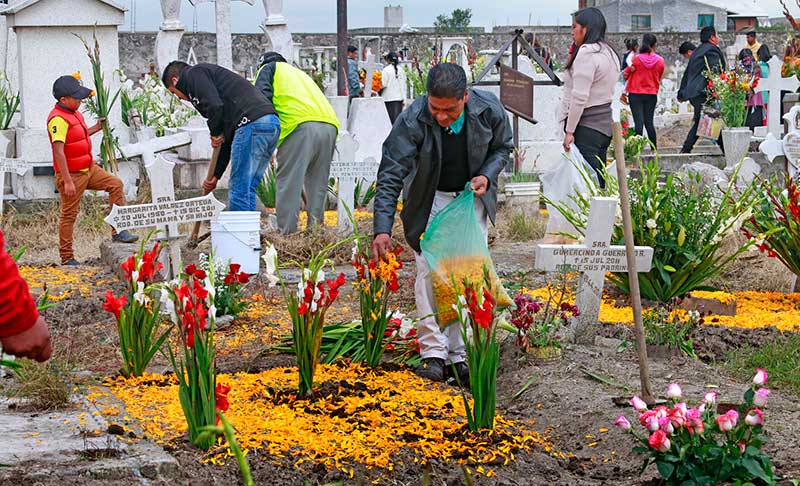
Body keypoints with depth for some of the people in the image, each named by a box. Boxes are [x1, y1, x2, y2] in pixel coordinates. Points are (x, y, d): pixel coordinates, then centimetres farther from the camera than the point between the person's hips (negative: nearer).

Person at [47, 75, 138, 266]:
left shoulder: (74, 113, 9)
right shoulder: (58, 119, -22)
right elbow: (58, 151, -26)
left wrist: (96, 128, 18)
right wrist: (67, 181, -28)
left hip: (89, 168, 9)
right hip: (72, 174, -9)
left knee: (115, 184, 6)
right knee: (69, 215, -2)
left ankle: (118, 231, 10)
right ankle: (67, 258, 6)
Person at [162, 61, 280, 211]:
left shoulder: (194, 73, 7)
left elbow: (214, 105, -14)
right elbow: (226, 137, 32)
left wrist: (215, 134, 4)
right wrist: (216, 175, 30)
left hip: (251, 124, -9)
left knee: (239, 193, -4)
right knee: (247, 192, 14)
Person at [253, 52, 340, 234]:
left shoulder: (268, 69, 20)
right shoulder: (301, 73, 40)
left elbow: (263, 97, 1)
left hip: (301, 125, -7)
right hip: (330, 125, 7)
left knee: (288, 184, -5)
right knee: (317, 186, 14)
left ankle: (286, 236, -10)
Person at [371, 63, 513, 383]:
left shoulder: (489, 110, -21)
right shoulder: (412, 121, -28)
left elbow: (503, 146, 2)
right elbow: (390, 176, -26)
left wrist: (487, 175, -18)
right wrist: (382, 228, -33)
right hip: (430, 200, -2)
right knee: (429, 271, -12)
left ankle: (460, 355, 5)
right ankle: (433, 352, -4)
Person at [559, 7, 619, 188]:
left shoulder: (586, 53, -13)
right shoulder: (608, 52, 16)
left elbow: (579, 96, -17)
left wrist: (569, 130, -14)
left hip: (588, 124, -10)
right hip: (606, 123, 10)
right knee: (599, 178, 11)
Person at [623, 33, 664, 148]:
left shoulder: (637, 59, -11)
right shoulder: (660, 61, -4)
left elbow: (625, 74, -1)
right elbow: (659, 79, 9)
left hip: (636, 94, -2)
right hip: (652, 94, 2)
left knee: (639, 122, -2)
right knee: (649, 122, 10)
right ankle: (654, 148, 11)